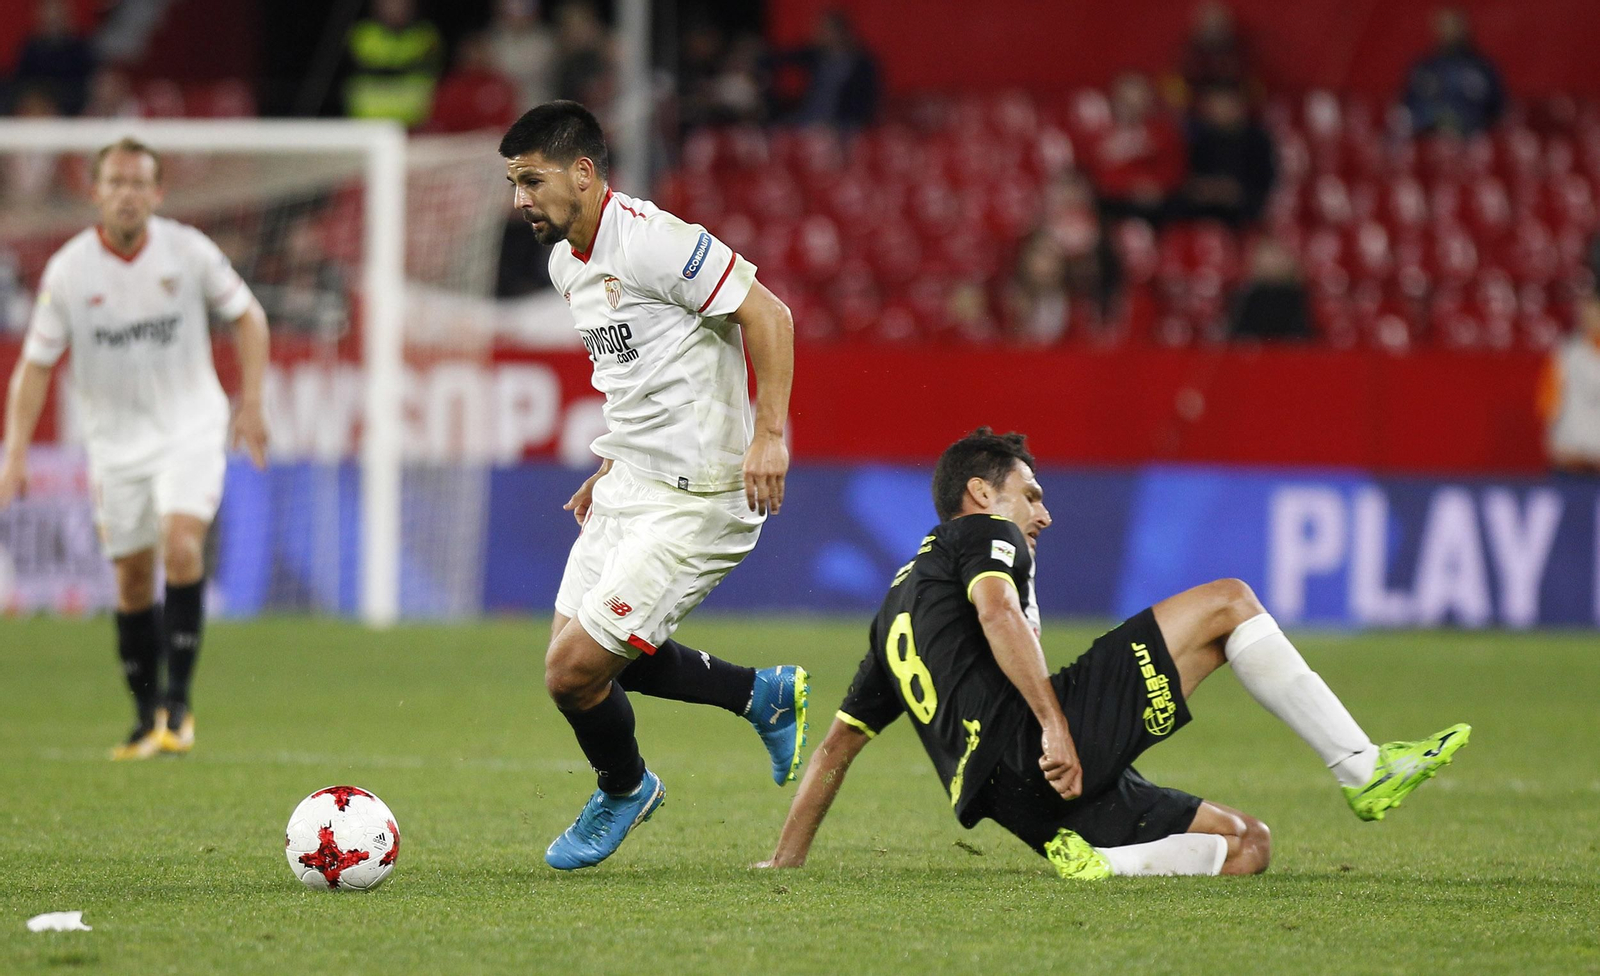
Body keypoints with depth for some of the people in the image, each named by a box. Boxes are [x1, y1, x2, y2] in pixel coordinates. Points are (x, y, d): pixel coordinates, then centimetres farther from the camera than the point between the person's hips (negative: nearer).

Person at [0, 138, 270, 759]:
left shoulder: (189, 252, -7)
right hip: (115, 443, 1)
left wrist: (251, 403, -1)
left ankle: (178, 701, -17)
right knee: (133, 579, 4)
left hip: (190, 428, -1)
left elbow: (247, 315, 7)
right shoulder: (68, 270, -7)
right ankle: (146, 716, 19)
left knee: (181, 544, -22)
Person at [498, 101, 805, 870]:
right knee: (576, 656, 13)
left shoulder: (650, 241, -19)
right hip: (630, 486, 10)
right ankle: (763, 696, 28)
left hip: (694, 501, -10)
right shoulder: (567, 263, 11)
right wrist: (612, 467, 18)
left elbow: (767, 315, -20)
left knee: (574, 670, -10)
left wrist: (769, 434, -25)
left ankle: (623, 790, 21)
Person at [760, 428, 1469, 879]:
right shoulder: (982, 534, 12)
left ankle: (1097, 864, -15)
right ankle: (1363, 770, -13)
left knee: (1247, 844, 10)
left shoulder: (898, 607, 35)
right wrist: (1055, 724, -22)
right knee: (1227, 602, 0)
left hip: (1016, 801, 8)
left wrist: (787, 860, 37)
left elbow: (838, 743, 34)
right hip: (1034, 745, -8)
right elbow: (997, 613, -12)